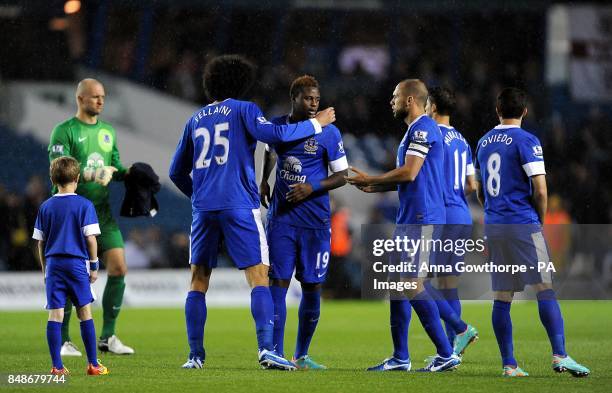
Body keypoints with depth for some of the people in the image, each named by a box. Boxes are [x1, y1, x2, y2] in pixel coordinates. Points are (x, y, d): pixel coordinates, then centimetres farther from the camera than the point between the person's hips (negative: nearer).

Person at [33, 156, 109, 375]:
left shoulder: (46, 207, 6)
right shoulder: (84, 205, -4)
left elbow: (40, 242, 8)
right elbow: (90, 238, -6)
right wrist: (94, 265, 3)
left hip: (53, 264, 2)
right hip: (77, 264, -2)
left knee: (55, 315, 0)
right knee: (85, 313, 4)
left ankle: (57, 366, -3)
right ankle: (93, 364, 6)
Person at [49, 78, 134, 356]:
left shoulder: (108, 131, 15)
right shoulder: (64, 131, -4)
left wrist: (128, 173, -1)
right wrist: (92, 175, -26)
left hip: (103, 211, 5)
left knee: (118, 269, -5)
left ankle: (107, 337, 4)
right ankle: (62, 340, 7)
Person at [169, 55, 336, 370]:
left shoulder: (195, 119, 18)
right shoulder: (243, 110, 4)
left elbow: (177, 172, 21)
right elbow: (272, 134, -13)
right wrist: (316, 124, -3)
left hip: (203, 208, 4)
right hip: (239, 206, -4)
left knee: (198, 282, 11)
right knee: (258, 277, -7)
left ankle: (195, 355, 5)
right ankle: (266, 348, -22)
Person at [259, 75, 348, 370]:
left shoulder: (328, 132, -4)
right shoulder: (276, 126, 5)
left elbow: (341, 176, -2)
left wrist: (312, 187, -15)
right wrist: (264, 181, 18)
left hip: (315, 220, -1)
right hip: (281, 217, 1)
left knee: (312, 287, 2)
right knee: (279, 282, -6)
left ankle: (302, 356, 13)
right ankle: (276, 353, -6)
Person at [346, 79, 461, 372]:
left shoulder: (423, 128, -13)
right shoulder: (415, 129, 20)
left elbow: (408, 173, -19)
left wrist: (369, 180, -8)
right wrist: (373, 187, 16)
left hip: (422, 220, -11)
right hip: (409, 218, 11)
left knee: (412, 285, -12)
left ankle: (446, 355, -10)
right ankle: (400, 358, 15)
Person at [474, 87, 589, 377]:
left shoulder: (484, 143, 13)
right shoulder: (526, 141, -7)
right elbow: (540, 191, -12)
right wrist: (539, 220, 3)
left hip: (492, 226, 6)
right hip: (523, 224, -6)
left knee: (501, 297, 5)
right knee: (546, 289, -8)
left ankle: (508, 364, 5)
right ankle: (560, 356, -17)